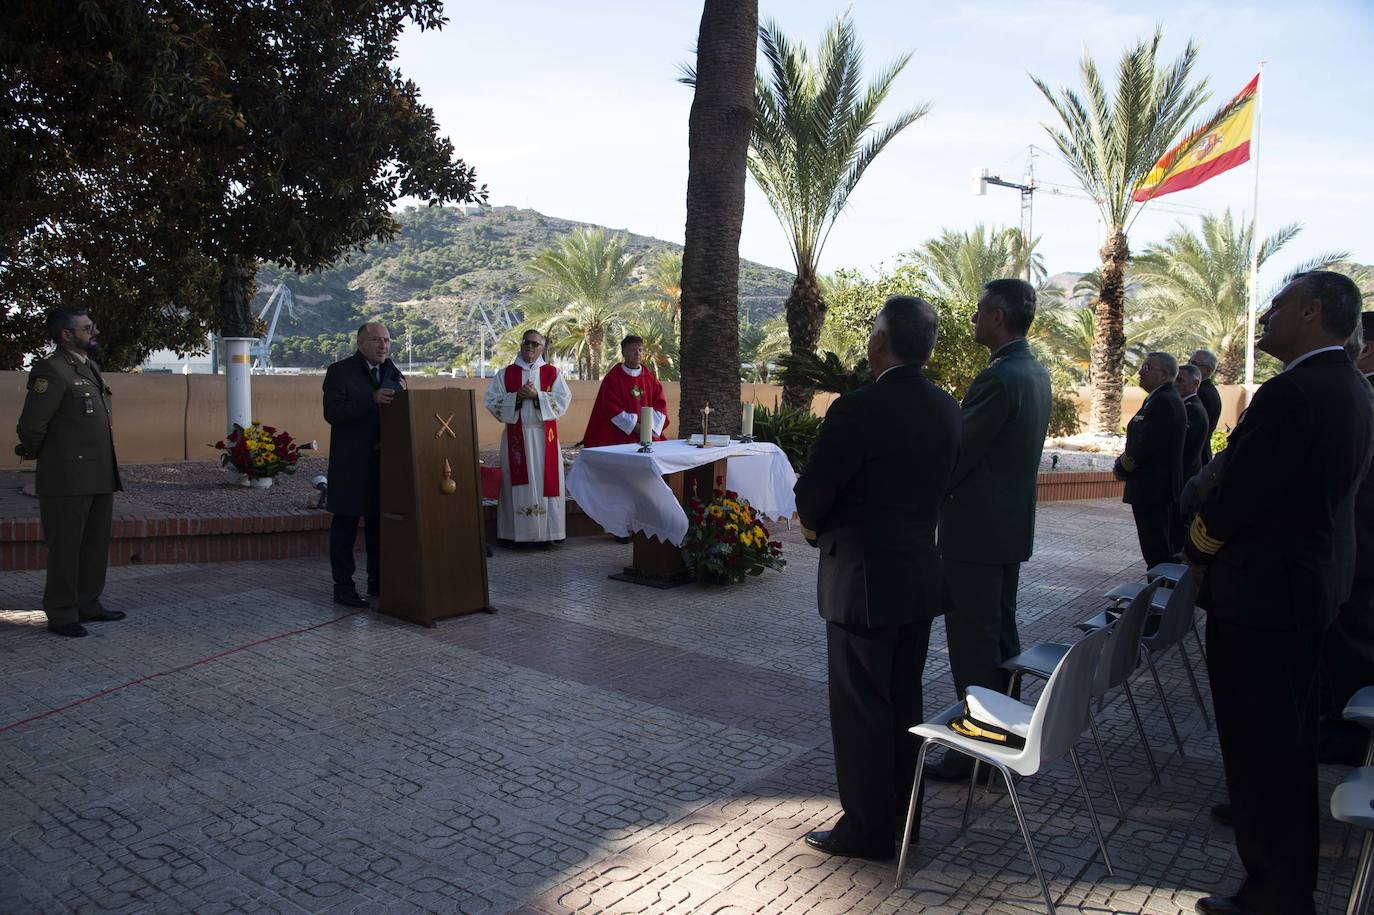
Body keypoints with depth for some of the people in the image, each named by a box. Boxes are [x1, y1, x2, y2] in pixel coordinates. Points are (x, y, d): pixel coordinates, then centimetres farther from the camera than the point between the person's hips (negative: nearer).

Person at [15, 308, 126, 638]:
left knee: (96, 546, 14)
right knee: (65, 548, 0)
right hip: (68, 480, -8)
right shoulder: (52, 370, -13)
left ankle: (88, 605, 25)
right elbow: (31, 426, -16)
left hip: (99, 477, 8)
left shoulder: (90, 368, 14)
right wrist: (33, 453, 1)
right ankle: (61, 615, 9)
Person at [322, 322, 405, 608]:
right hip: (352, 464, -5)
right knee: (345, 524, 1)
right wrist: (373, 399, -26)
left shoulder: (393, 372, 14)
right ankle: (343, 586, 7)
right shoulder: (340, 371, -4)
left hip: (384, 460, 6)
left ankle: (378, 582, 21)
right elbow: (332, 412, -17)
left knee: (380, 523, 11)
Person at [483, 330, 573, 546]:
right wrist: (516, 397, -13)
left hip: (544, 436, 0)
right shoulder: (506, 374, 8)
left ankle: (546, 532, 5)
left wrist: (537, 395, -14)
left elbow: (563, 400, -3)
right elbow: (492, 402, 1)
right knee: (519, 482, -2)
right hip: (515, 436, 0)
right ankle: (518, 533, 3)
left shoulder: (552, 373, 7)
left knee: (545, 480, 0)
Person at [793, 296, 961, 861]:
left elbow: (810, 494, -16)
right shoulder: (946, 409, 3)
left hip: (863, 580, -8)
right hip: (920, 574, 8)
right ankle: (901, 814, 32)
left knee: (859, 708, 5)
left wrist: (817, 527, 5)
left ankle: (867, 829, 17)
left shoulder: (859, 409, -21)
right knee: (903, 701, 19)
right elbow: (940, 487, 10)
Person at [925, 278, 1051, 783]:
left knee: (972, 640, -1)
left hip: (977, 528, -10)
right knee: (1001, 631, 18)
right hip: (1013, 524, 10)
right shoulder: (1036, 372, 10)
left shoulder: (998, 378, -21)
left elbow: (960, 453, -19)